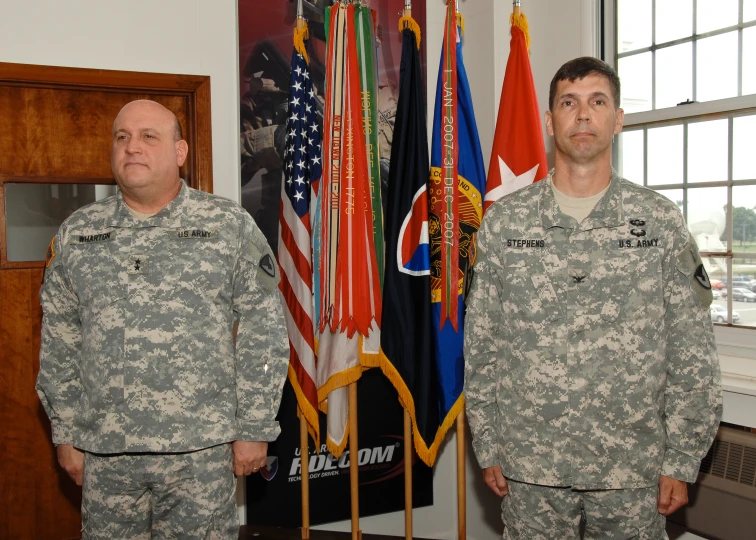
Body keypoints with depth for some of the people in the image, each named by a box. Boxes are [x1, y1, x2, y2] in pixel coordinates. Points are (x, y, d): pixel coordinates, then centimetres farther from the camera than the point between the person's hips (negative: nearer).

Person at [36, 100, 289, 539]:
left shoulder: (231, 226, -2)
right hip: (104, 452, 3)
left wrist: (254, 430, -6)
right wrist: (67, 434, 9)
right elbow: (60, 343, 11)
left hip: (201, 450, -2)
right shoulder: (78, 234, 7)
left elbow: (263, 335, -3)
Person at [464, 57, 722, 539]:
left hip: (633, 468, 0)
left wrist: (681, 462, -2)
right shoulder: (504, 221, 0)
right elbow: (481, 344, 3)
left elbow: (693, 354, 0)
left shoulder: (661, 221, -1)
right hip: (530, 468, 1)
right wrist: (487, 445, 2)